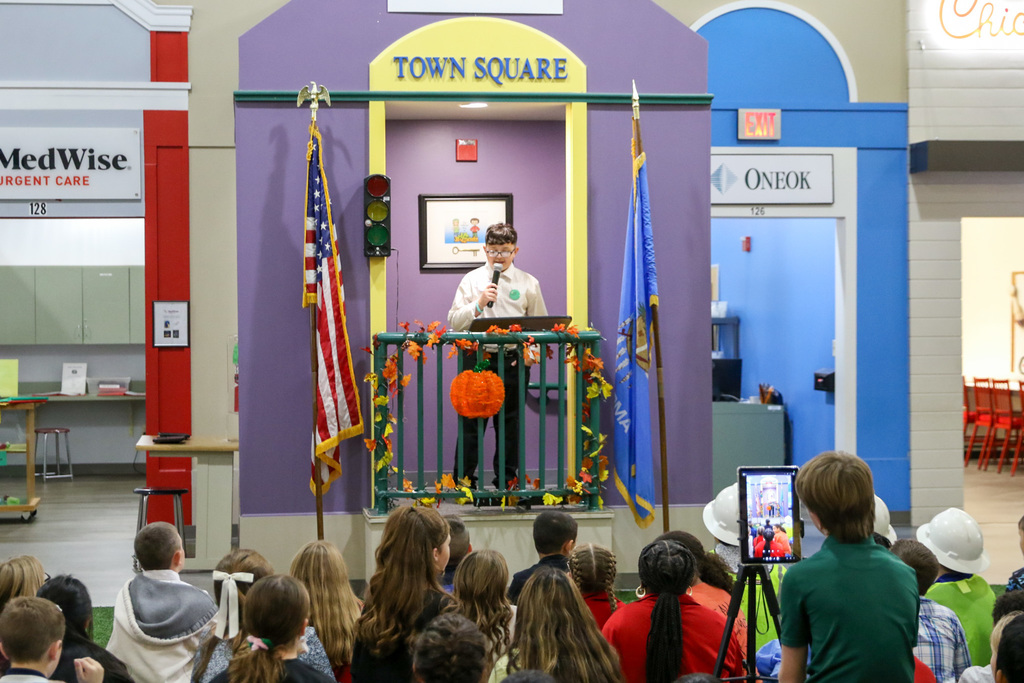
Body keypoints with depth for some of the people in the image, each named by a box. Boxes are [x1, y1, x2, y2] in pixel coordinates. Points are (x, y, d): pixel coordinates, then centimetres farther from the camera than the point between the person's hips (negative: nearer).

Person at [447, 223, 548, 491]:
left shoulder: (528, 283, 7)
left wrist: (532, 353, -4)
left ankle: (507, 481, 15)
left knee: (510, 423, 6)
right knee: (471, 423, 0)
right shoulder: (472, 280, 6)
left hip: (513, 360, 1)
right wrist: (478, 304, -12)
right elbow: (454, 322, 2)